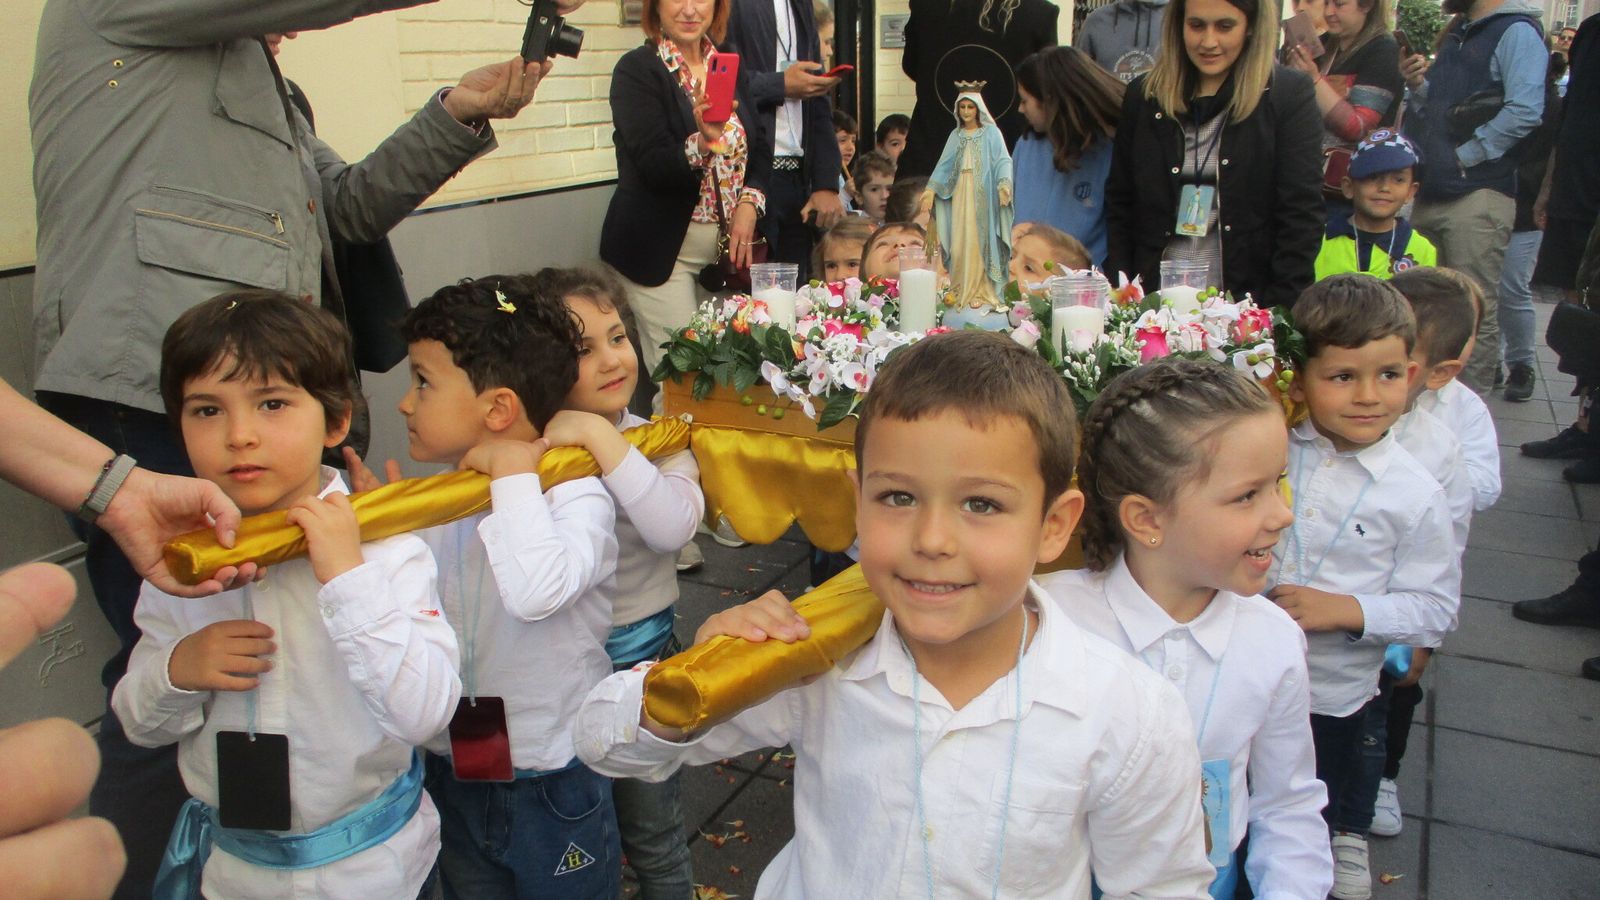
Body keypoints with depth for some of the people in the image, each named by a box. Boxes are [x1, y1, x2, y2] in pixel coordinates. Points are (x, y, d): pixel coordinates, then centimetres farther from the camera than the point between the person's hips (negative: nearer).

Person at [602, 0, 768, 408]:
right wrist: (700, 143, -36)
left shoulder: (734, 66, 12)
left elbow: (760, 150, 14)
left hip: (727, 244, 5)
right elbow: (654, 165, -16)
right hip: (661, 249, -5)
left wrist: (750, 203, -6)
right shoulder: (637, 69, -6)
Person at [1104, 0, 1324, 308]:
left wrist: (1279, 314, -13)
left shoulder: (1290, 95, -1)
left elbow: (1301, 217, -5)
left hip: (1248, 301, -2)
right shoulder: (1144, 95, 7)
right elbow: (1119, 204, 9)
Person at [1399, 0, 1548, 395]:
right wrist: (1417, 85, 4)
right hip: (1432, 192, 9)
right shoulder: (1457, 35, 20)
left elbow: (1525, 110, -18)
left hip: (1478, 195, -9)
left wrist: (1464, 156, -15)